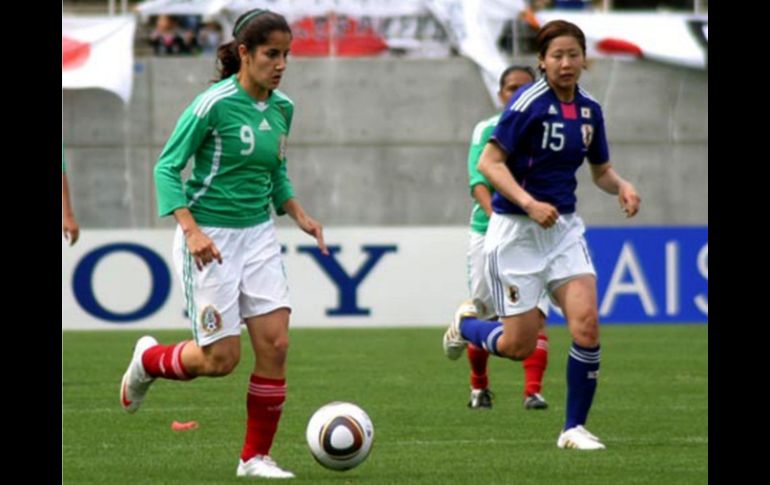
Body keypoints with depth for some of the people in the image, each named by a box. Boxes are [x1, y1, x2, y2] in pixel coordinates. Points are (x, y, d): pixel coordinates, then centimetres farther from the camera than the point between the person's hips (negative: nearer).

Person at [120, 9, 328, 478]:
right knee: (221, 359, -3)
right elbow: (167, 167, -15)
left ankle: (256, 457, 6)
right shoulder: (215, 104, -17)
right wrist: (191, 230, -25)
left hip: (259, 235, 6)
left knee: (275, 343, -6)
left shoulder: (282, 107, 4)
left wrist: (298, 213, 4)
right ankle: (149, 360, 29)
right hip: (210, 239, -6)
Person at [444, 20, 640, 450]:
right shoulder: (529, 102, -15)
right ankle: (465, 323, 33)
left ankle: (575, 428, 0)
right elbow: (489, 163, -18)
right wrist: (529, 203, -29)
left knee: (587, 325, -13)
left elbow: (601, 170, 18)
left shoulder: (589, 110, 5)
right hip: (516, 230, -5)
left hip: (564, 227, 5)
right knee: (519, 346, -1)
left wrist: (621, 186, -4)